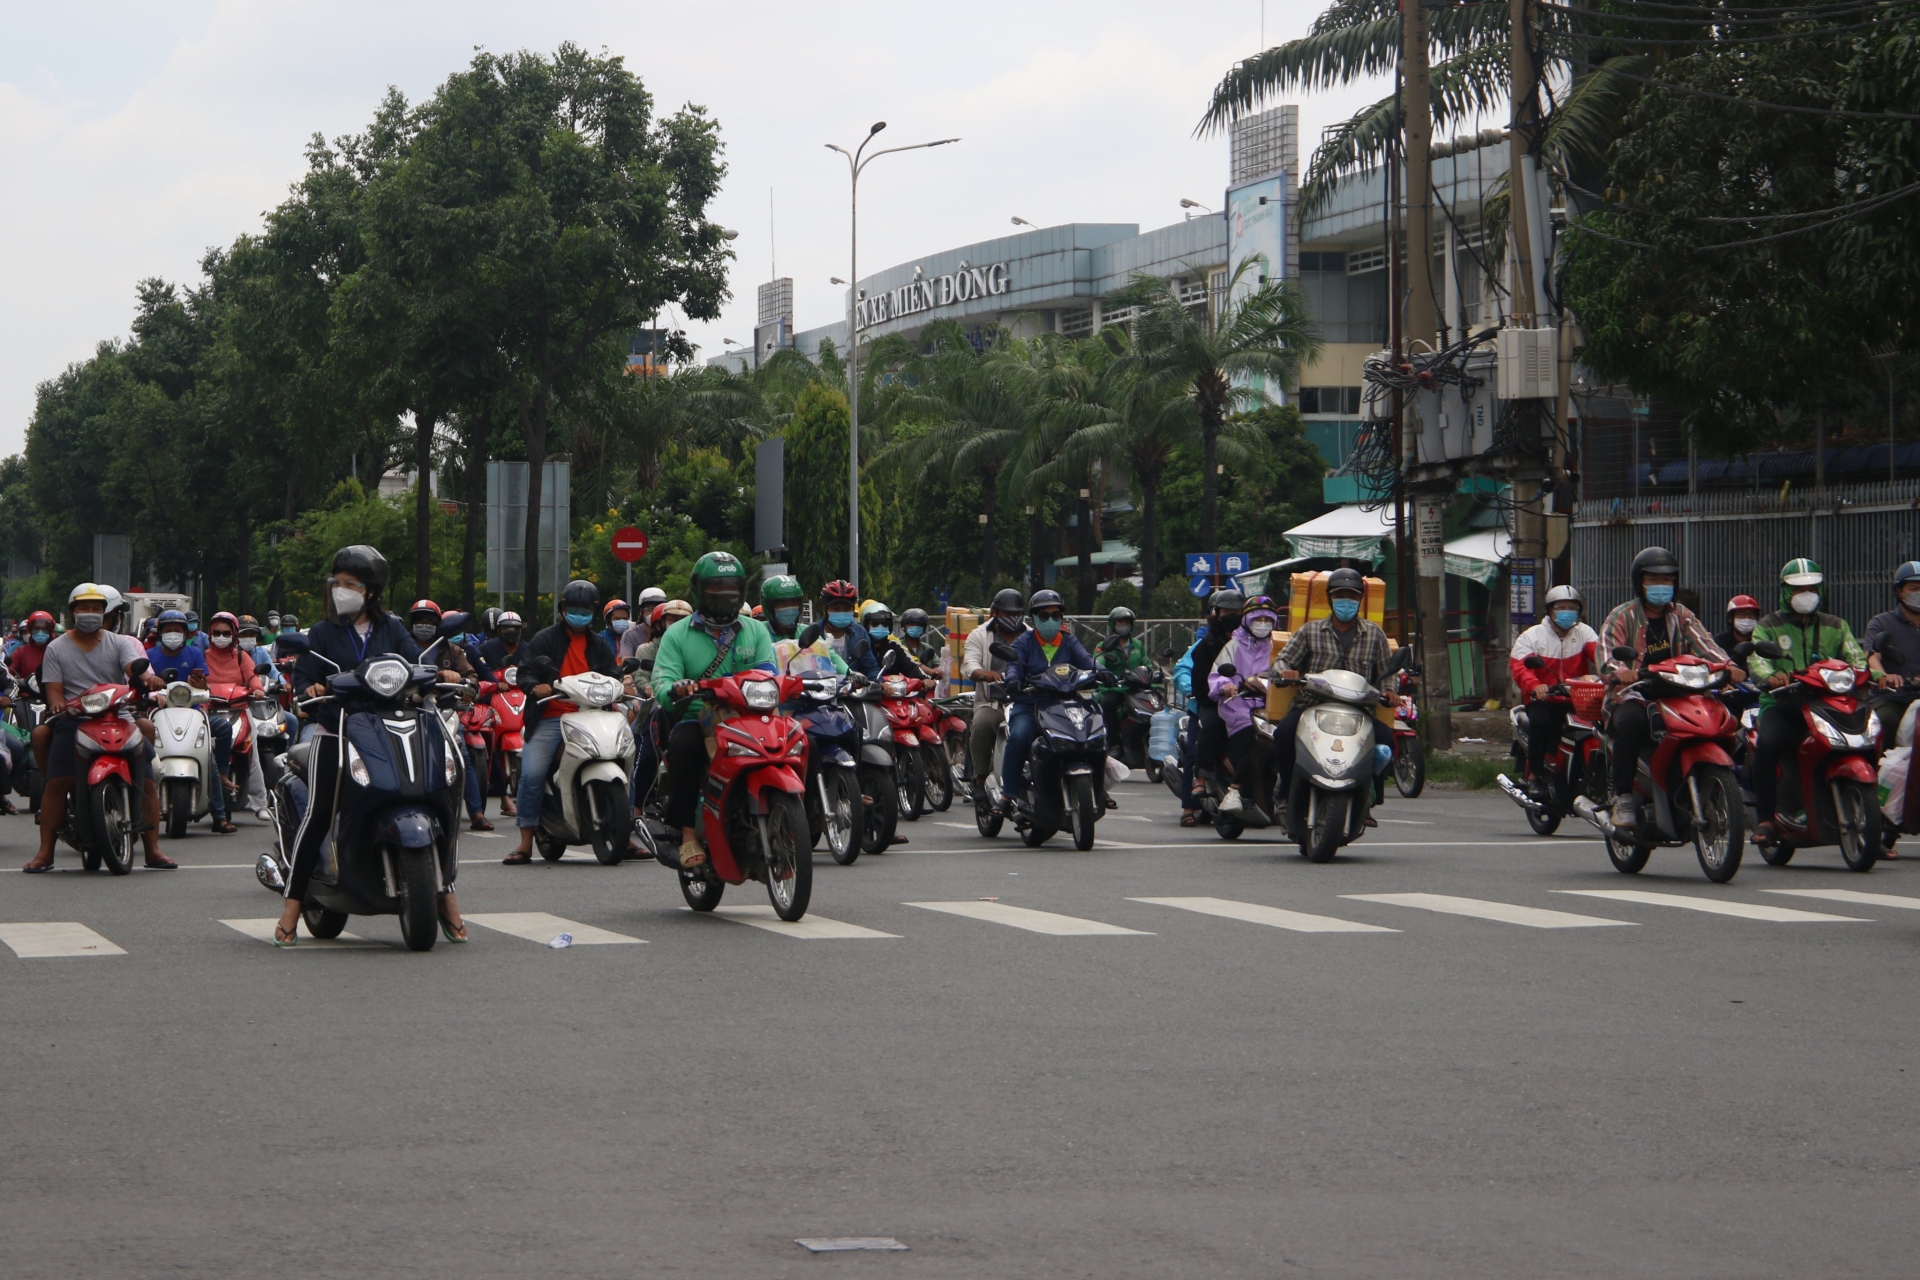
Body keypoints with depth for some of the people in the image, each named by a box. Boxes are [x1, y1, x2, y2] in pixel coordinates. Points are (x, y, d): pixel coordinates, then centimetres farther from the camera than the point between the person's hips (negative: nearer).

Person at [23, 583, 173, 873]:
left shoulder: (119, 643, 13)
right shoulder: (56, 649, 13)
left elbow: (133, 667, -6)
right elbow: (54, 689, 5)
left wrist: (146, 677, -30)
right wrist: (58, 706, -19)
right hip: (73, 720, -1)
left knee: (147, 781, -10)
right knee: (56, 783, -17)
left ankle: (153, 850, -3)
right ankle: (45, 852, -13)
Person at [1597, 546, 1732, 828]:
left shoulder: (1682, 616, 16)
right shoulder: (1621, 617, 4)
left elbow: (1703, 644, -2)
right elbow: (1607, 651, -15)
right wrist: (1619, 670, -39)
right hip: (1634, 698, -4)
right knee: (1630, 722, -38)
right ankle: (1623, 799, -29)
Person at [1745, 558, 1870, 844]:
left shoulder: (1836, 626, 21)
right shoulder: (1768, 627, 13)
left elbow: (1855, 656, 6)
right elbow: (1756, 659, -6)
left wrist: (1869, 673, -19)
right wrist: (1771, 676, -30)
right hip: (1782, 705, -2)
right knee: (1767, 745, -33)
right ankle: (1766, 819, -25)